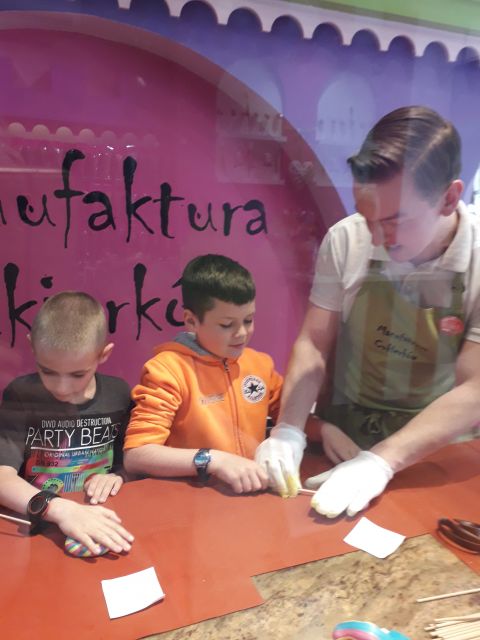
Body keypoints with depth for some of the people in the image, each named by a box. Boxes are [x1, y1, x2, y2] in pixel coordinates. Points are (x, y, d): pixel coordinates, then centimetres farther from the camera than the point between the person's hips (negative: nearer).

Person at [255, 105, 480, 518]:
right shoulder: (345, 240, -12)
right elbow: (314, 345, -6)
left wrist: (380, 461, -28)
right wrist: (289, 431, -18)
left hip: (439, 452, 0)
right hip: (342, 440, 1)